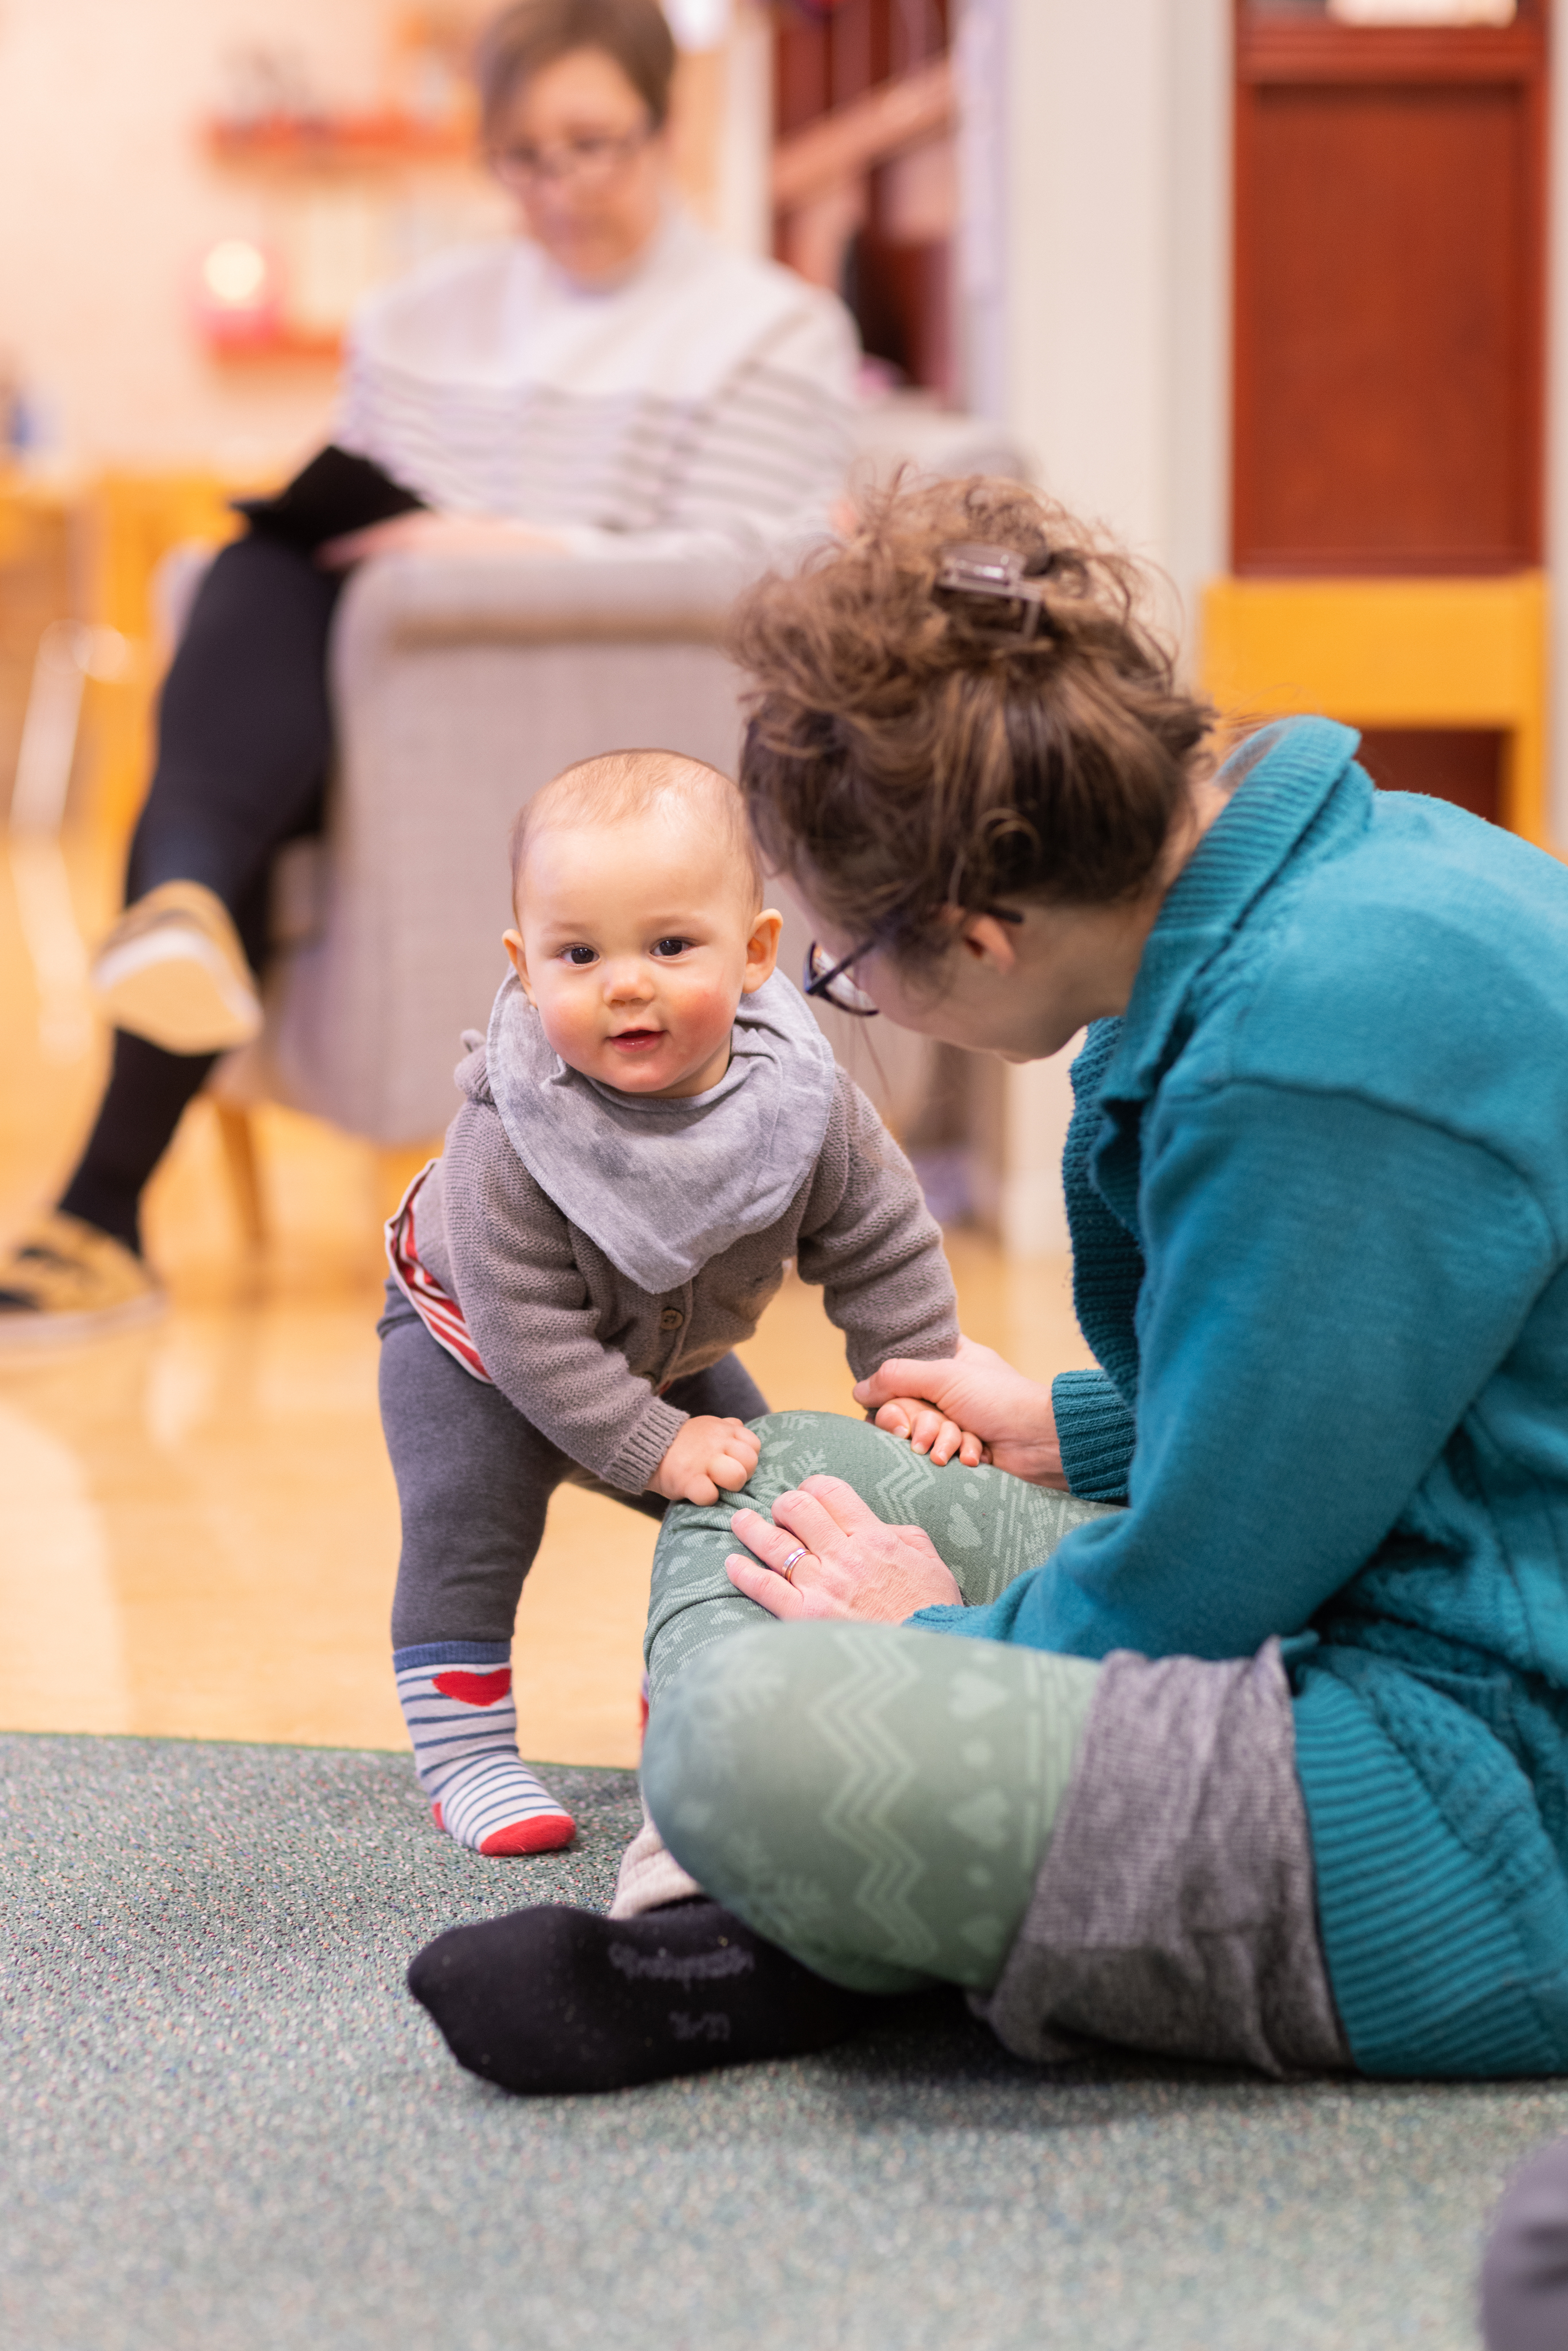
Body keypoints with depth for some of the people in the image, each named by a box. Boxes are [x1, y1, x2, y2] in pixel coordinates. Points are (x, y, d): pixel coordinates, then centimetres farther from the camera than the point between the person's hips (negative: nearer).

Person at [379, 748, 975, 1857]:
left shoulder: (805, 1101, -29)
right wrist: (653, 1448, -37)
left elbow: (885, 1249, -14)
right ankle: (465, 1753, -5)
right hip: (474, 1338, -4)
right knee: (468, 1528, -18)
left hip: (671, 1350, 5)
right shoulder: (514, 1140, -40)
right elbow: (528, 1328, -36)